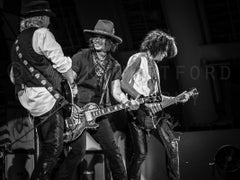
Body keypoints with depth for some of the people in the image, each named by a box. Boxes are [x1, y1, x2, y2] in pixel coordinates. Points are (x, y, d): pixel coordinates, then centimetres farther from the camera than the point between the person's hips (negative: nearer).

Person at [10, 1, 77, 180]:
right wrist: (73, 84, 6)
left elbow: (13, 76, 21)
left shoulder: (18, 42, 16)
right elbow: (62, 64, -9)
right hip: (46, 98, -9)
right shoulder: (42, 34, -10)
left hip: (28, 98, 9)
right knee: (54, 147, -6)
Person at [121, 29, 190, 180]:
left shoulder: (154, 64, 22)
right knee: (141, 153, -9)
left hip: (155, 112, 8)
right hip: (139, 112, -8)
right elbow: (124, 83, -15)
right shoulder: (138, 59, -4)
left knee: (172, 145, -3)